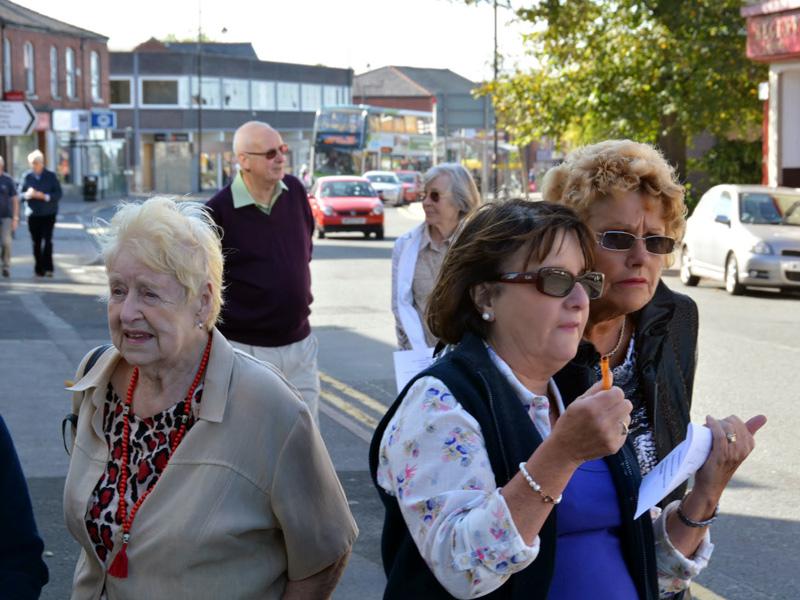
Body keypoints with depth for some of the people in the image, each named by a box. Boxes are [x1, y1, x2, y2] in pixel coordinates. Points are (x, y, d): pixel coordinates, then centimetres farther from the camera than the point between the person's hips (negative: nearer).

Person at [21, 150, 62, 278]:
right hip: (33, 214, 2)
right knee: (36, 242, 3)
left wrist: (44, 196, -19)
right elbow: (21, 194, 4)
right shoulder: (27, 177, 4)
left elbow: (58, 194, -4)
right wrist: (28, 194, -18)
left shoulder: (51, 176, 0)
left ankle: (48, 268, -9)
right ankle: (39, 269, 12)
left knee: (47, 240, -12)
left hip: (48, 214, -2)